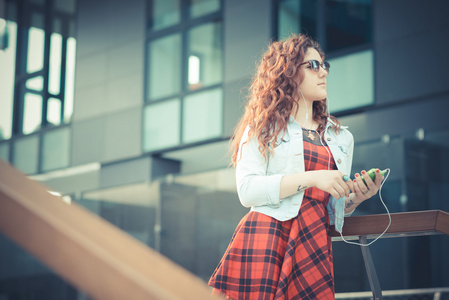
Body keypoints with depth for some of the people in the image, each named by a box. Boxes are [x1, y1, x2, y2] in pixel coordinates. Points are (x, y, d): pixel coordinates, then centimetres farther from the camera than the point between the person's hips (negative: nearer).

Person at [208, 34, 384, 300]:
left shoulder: (342, 137, 22)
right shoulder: (264, 126, 8)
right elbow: (247, 190, -7)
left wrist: (357, 197, -1)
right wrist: (312, 178, -13)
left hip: (314, 243, 4)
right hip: (265, 235, -4)